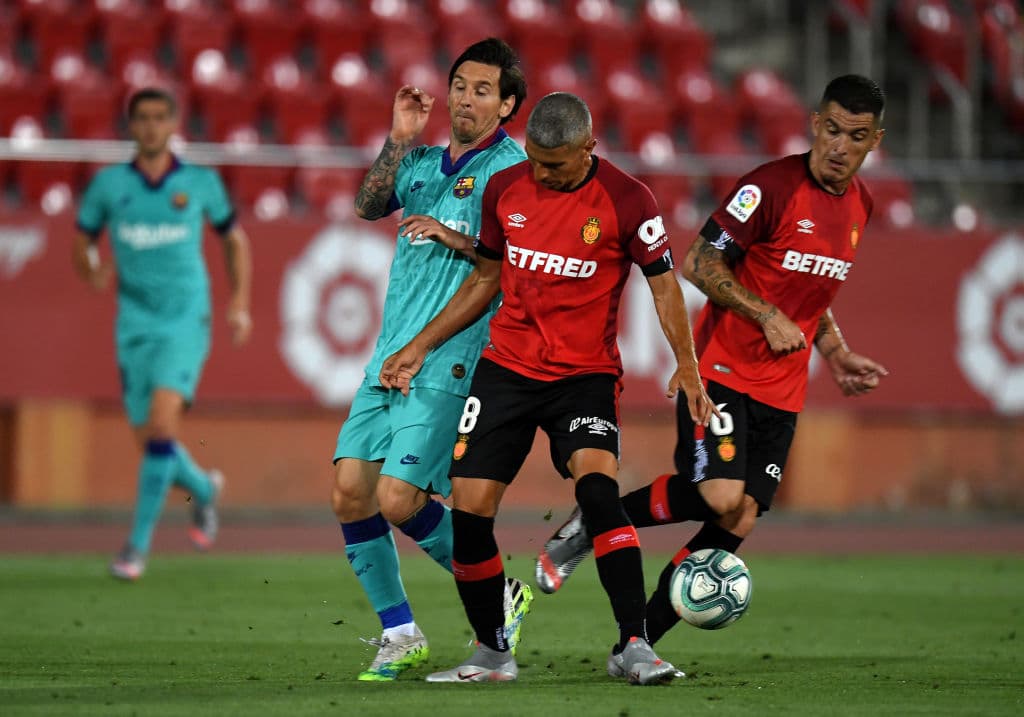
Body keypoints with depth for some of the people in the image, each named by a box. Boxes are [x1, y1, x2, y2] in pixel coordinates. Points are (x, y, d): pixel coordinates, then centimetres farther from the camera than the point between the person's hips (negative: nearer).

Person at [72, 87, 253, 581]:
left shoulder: (201, 182, 1)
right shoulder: (109, 184, 3)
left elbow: (233, 238, 15)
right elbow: (81, 243, 12)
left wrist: (239, 302, 4)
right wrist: (92, 272, -12)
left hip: (186, 321, -2)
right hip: (135, 325, 2)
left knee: (162, 425, -20)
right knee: (150, 442, 3)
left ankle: (138, 544, -14)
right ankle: (203, 489, 37)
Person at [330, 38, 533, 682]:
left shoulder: (511, 165, -3)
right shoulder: (424, 163, 18)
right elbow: (369, 206, 5)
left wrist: (459, 241, -15)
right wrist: (400, 140, -1)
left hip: (448, 365, -7)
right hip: (389, 360, 7)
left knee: (398, 501, -14)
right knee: (350, 492, -1)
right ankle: (400, 635, 11)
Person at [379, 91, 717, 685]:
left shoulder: (626, 201, -9)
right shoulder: (505, 189, 3)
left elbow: (663, 283, -2)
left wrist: (687, 366, -12)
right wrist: (422, 346, 15)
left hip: (585, 374, -4)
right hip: (507, 366, 4)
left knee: (598, 485, -26)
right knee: (469, 509, -4)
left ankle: (633, 646, -24)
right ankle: (493, 653, 14)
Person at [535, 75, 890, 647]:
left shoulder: (859, 204, 10)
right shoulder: (771, 186, -13)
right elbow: (701, 265, -13)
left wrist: (837, 353, 14)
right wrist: (767, 317, -20)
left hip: (781, 390, 6)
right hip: (721, 369, -6)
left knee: (738, 523, -5)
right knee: (720, 497, -23)